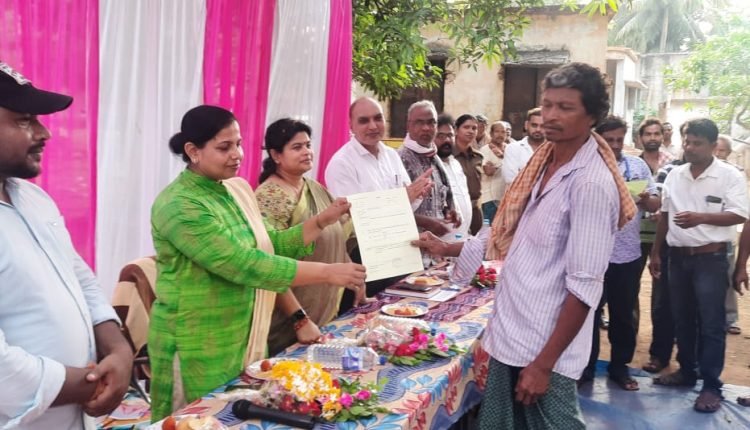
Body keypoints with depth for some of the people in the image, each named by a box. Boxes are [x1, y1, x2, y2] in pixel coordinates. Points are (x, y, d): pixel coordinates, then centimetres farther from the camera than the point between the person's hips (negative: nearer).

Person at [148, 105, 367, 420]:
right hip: (199, 346, -7)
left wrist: (324, 220, -2)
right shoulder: (179, 205, -19)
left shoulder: (234, 190, 6)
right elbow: (244, 264, -28)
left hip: (244, 338, 7)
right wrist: (327, 273, -29)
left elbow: (270, 245, 11)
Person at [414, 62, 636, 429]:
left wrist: (544, 363, -19)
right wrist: (446, 249, 19)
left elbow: (583, 287, -20)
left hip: (545, 347, -8)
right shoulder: (543, 164, 7)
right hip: (509, 335, 8)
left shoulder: (592, 184, -18)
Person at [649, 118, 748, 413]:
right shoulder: (675, 175, 8)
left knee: (711, 324, -2)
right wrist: (655, 252, 13)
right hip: (678, 256, 5)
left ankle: (711, 386, 5)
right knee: (682, 320, 14)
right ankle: (686, 371, 28)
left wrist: (700, 217, -27)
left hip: (711, 258, -5)